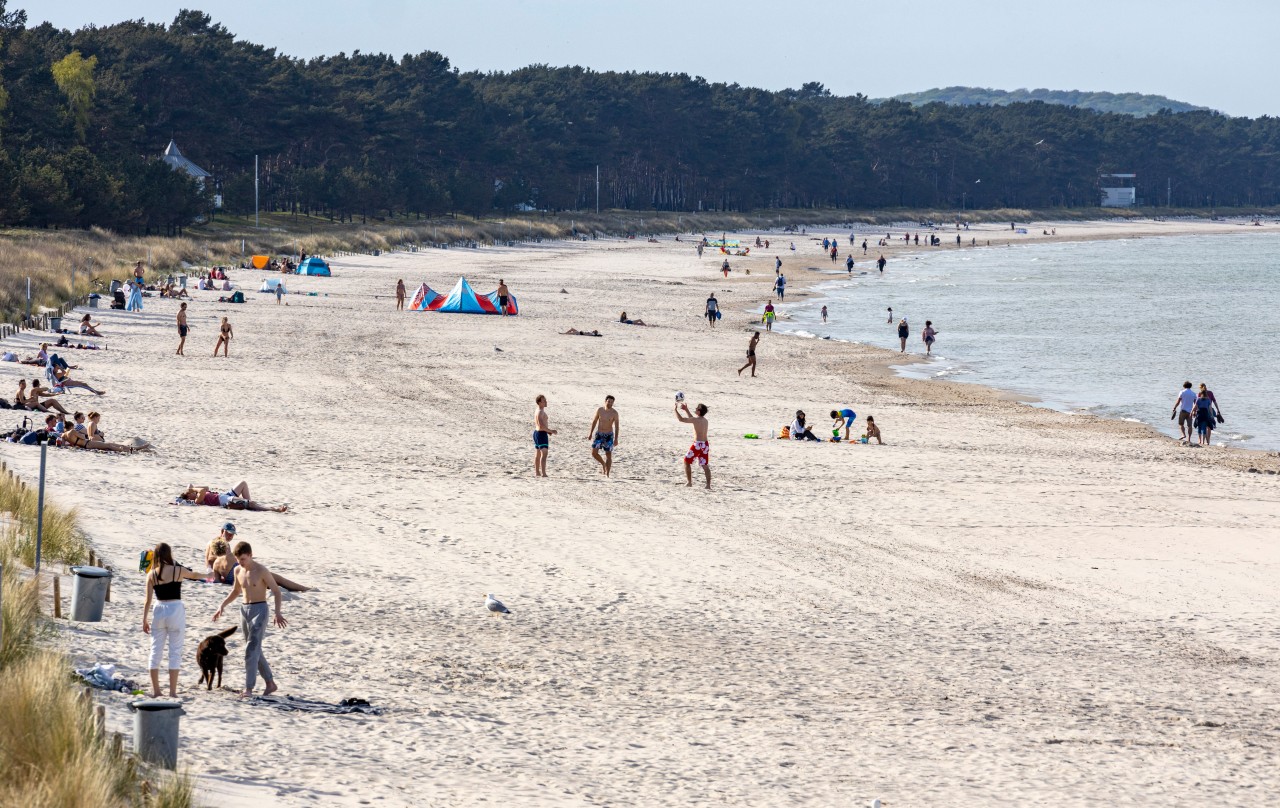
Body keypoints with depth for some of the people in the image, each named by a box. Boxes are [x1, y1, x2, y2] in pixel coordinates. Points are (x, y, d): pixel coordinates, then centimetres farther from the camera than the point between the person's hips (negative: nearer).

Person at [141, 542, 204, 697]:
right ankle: (172, 691, 1)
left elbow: (148, 600, -1)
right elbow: (194, 575, 15)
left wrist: (144, 620, 7)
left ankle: (155, 690, 12)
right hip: (175, 610, -2)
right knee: (175, 651, 3)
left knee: (156, 650, 11)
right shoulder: (178, 571, -5)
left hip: (159, 611, 2)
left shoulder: (151, 574, -1)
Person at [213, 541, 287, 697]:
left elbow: (277, 591, -12)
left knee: (251, 650, -13)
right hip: (244, 610, 7)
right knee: (255, 650, 12)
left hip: (259, 610, -7)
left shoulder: (261, 571, -13)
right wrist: (222, 606, 12)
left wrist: (277, 613, -24)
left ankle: (249, 688, -14)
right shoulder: (238, 571, 7)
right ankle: (270, 684, 23)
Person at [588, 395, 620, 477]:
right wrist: (590, 433, 7)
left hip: (609, 435, -2)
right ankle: (603, 464, 23)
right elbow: (594, 422, 8)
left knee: (608, 455, -1)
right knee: (594, 453, -4)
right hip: (599, 434, 2)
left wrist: (616, 439, -16)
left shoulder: (614, 413, -10)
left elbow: (617, 426, -9)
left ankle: (607, 474, 5)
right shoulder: (599, 410, -2)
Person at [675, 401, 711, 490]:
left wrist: (676, 409, -1)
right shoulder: (704, 420, 10)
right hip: (705, 444, 7)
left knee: (687, 461, 10)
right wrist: (686, 410, 31)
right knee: (705, 465, 9)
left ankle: (689, 482, 10)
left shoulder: (696, 419, -14)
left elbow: (681, 419, -12)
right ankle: (708, 485, 4)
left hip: (698, 444, -7)